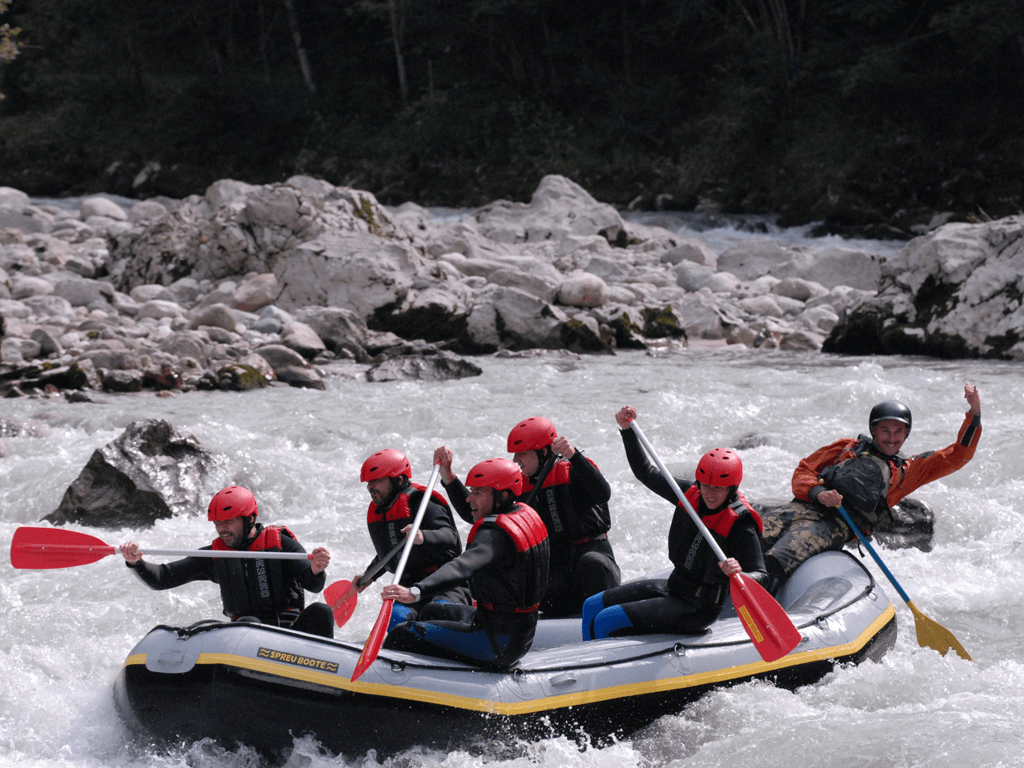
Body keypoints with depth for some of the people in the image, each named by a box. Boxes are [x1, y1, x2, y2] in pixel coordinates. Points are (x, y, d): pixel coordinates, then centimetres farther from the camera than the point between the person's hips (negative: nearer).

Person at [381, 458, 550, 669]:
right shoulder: (525, 515, 6)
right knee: (432, 611, 31)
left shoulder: (495, 535, -24)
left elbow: (463, 567, -43)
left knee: (402, 635, -12)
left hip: (499, 642, -11)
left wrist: (416, 591, -55)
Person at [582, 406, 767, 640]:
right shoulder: (690, 494, -2)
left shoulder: (740, 526, -22)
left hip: (698, 609, -8)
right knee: (592, 607, 9)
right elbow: (645, 472, 8)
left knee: (606, 622, -17)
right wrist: (627, 429, 1)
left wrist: (738, 575, -46)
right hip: (673, 586, 8)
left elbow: (760, 576, -24)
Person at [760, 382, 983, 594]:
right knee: (762, 531, -29)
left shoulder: (906, 470, 30)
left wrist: (974, 415, 13)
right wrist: (817, 492, -3)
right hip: (803, 506, 3)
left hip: (838, 524, -3)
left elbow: (958, 456, 25)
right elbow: (803, 470, 20)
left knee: (803, 538, -38)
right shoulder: (847, 448, 30)